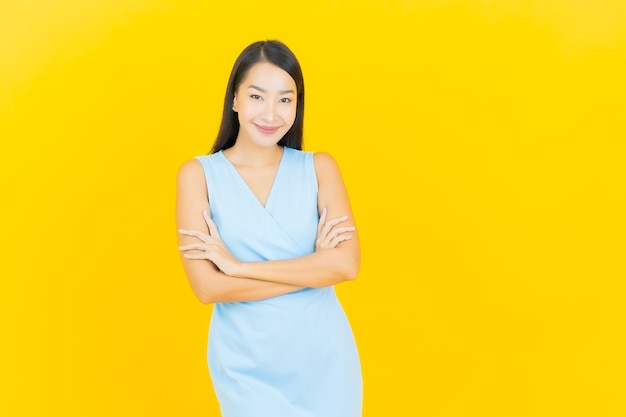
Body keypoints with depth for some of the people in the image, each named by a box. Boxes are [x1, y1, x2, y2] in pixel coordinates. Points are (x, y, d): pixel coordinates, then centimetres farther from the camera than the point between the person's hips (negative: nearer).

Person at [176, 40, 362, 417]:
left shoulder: (319, 167, -2)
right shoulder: (199, 173, -5)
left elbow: (346, 264, -14)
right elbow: (207, 287, -14)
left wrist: (239, 266, -15)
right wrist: (313, 269, -14)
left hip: (323, 357, 2)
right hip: (247, 366, -1)